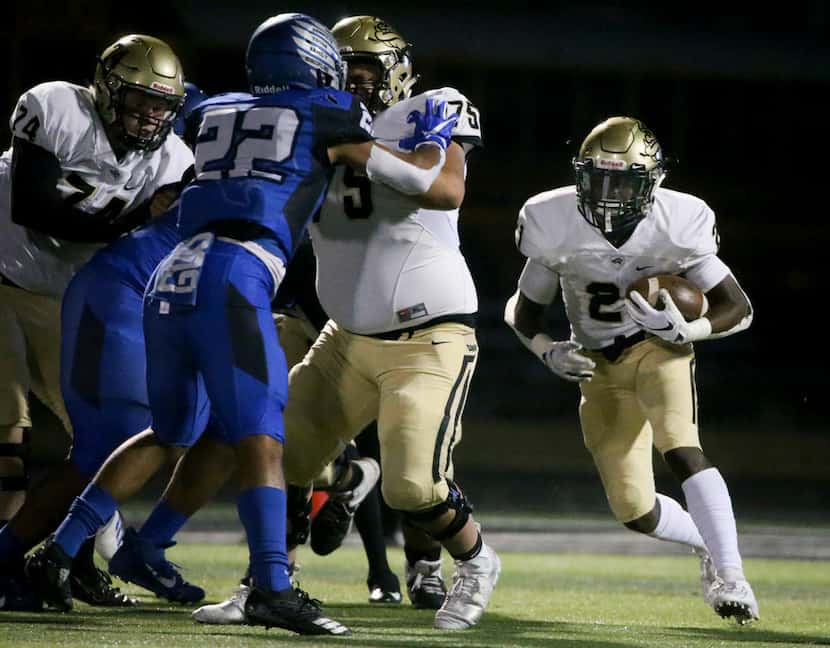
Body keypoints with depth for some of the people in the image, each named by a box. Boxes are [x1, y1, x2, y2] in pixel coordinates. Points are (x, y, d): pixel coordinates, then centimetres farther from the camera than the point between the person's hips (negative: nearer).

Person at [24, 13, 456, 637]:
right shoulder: (326, 119, 11)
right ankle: (272, 588, -24)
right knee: (260, 438, -10)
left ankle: (58, 550, 19)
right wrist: (434, 138, 38)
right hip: (231, 279, -6)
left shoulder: (218, 113, 23)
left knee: (170, 434, 21)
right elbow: (418, 179, 19)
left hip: (171, 279, 6)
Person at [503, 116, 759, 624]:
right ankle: (709, 543, 30)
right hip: (599, 366, 3)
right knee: (635, 510, 0)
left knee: (680, 448, -31)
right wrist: (548, 352, -19)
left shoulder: (677, 225, -19)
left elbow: (738, 309, -10)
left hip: (658, 349, -3)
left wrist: (684, 331, -27)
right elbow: (526, 311, 1)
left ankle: (729, 572, -29)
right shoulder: (556, 225, -15)